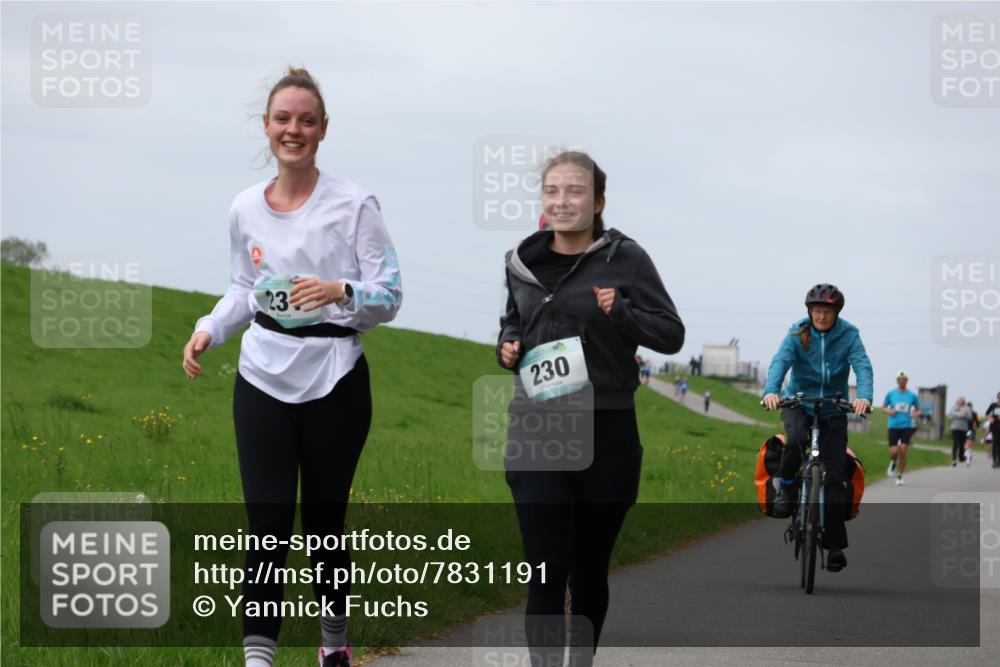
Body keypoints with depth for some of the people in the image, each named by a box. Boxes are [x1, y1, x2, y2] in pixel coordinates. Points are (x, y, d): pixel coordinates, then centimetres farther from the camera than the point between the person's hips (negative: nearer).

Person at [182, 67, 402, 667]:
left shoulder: (354, 205, -6)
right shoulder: (246, 209, 5)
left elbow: (389, 297, -7)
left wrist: (341, 292, -27)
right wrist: (209, 330, 2)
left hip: (335, 384, -2)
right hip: (262, 381, 2)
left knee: (324, 521, 6)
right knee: (268, 523, -6)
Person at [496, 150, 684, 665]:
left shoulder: (625, 259, -2)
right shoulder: (522, 262, 8)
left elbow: (671, 334, 0)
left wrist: (621, 312, -18)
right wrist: (507, 345, 2)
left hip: (606, 434, -1)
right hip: (535, 433, 1)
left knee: (589, 571, 11)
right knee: (546, 571, -9)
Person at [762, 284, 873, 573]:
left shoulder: (849, 335, -9)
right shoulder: (797, 334, -9)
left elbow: (862, 367, -22)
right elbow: (780, 361, -23)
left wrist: (864, 397, -43)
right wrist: (771, 391, -43)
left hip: (833, 407, 1)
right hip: (799, 402, 0)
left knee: (834, 475, -6)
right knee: (796, 439, -36)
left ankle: (835, 545, -1)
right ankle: (785, 486, -8)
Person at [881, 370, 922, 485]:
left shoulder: (912, 395, 5)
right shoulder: (891, 394, 4)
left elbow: (918, 410, 17)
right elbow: (883, 407, 13)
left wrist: (915, 414, -6)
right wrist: (889, 411, -8)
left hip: (906, 426, 0)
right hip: (893, 426, 0)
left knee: (903, 450, -12)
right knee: (893, 451, -10)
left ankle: (899, 476, 1)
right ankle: (893, 462, 28)